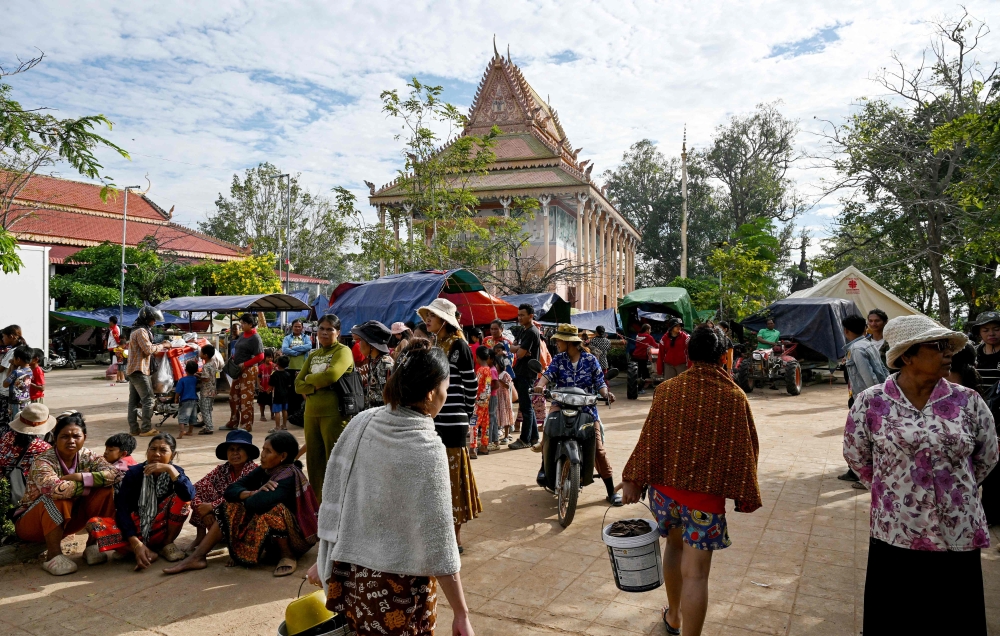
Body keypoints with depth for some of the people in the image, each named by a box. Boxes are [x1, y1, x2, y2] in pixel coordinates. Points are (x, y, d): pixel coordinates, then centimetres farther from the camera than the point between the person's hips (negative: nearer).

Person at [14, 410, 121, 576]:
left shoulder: (87, 456, -9)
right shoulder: (43, 461, -24)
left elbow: (115, 474, -24)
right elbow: (56, 489, -45)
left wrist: (79, 477, -32)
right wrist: (88, 484, -29)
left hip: (67, 521, 5)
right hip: (31, 524, -5)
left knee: (105, 490, -15)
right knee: (57, 498, -35)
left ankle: (92, 544, -9)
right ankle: (53, 555, -27)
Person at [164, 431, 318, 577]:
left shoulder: (289, 476, -25)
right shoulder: (264, 471, -1)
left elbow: (255, 503, -38)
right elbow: (230, 491, -6)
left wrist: (256, 494, -14)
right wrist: (254, 493, -25)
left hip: (297, 536, -8)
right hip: (271, 535, 8)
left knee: (272, 510, -35)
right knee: (230, 508, 1)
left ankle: (288, 555, -14)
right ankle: (197, 558, 1)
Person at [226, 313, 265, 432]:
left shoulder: (255, 338, -13)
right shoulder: (243, 335, 11)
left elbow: (260, 357, -18)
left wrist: (244, 364, -18)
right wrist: (232, 359, 2)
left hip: (248, 371, -9)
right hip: (238, 371, 9)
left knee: (246, 399, -3)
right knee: (233, 397, 14)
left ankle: (246, 425, 5)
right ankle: (233, 423, 25)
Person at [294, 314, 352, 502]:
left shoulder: (343, 351, -2)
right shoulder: (313, 355, 17)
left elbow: (331, 375, -20)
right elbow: (298, 385, 9)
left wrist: (309, 378, -2)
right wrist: (316, 386, -10)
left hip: (334, 414, -7)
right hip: (311, 413, 7)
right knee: (314, 462, 12)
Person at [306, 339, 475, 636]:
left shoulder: (361, 424, -7)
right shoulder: (427, 450, -22)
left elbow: (334, 497, 2)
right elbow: (437, 542, -19)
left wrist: (323, 559, 15)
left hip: (349, 570, 5)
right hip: (399, 582, -5)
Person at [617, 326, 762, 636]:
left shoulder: (667, 390, -6)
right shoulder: (735, 397, -10)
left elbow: (650, 439, -5)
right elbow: (745, 451, -5)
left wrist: (633, 479, 1)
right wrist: (746, 495, 4)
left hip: (665, 486, 4)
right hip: (706, 495, -3)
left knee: (675, 544, 26)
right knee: (695, 573, 1)